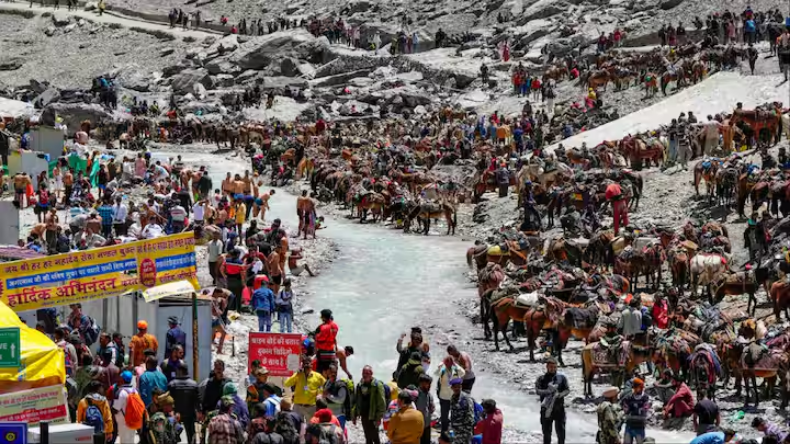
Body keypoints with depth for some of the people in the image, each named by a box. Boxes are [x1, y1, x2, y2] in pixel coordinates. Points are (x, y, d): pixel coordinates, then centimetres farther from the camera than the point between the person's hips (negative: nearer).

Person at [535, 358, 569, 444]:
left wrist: (560, 394, -16)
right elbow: (538, 391, -9)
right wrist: (547, 391, -26)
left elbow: (568, 389, 4)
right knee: (546, 431, 8)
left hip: (559, 408, 0)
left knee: (561, 430, 1)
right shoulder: (541, 379, 1)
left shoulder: (562, 378, 4)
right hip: (546, 408, 0)